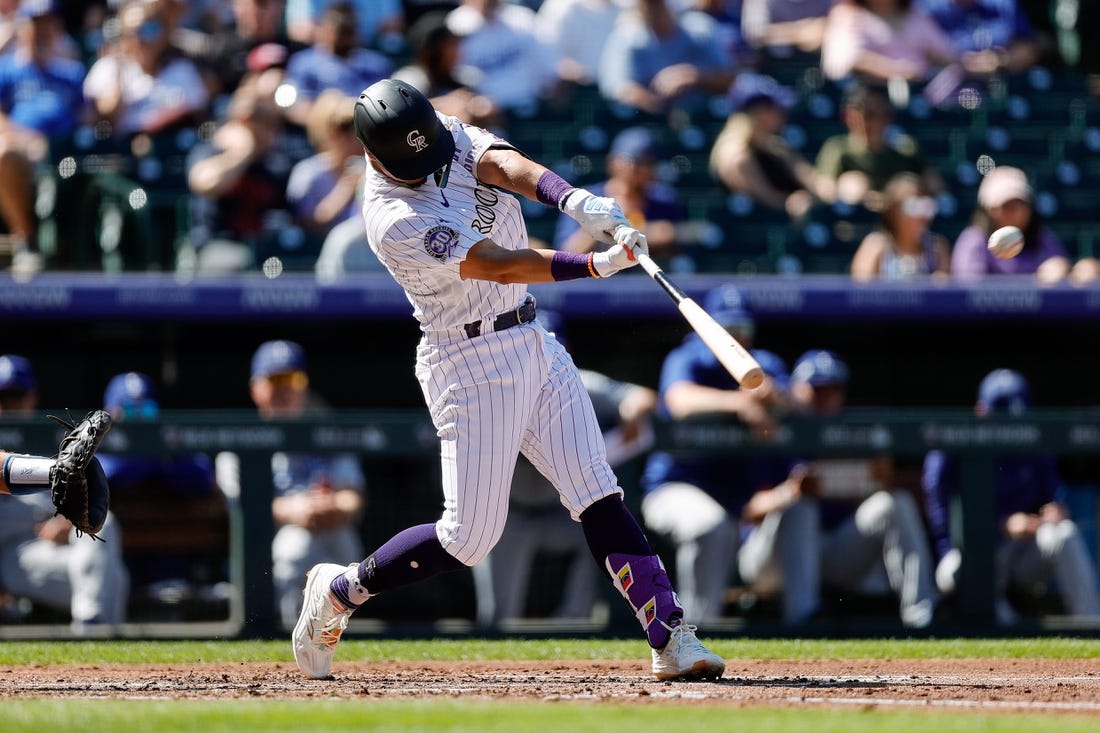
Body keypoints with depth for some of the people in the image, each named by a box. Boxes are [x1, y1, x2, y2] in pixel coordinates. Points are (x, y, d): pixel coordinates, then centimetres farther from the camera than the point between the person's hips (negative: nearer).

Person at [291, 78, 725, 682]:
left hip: (533, 344, 7)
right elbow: (500, 265, -28)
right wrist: (597, 265, -39)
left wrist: (574, 199, -39)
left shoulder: (453, 138, 1)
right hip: (471, 364, -7)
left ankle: (670, 638, -8)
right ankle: (340, 590, 16)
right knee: (469, 537, -5)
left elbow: (508, 166, -18)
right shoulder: (394, 221, -21)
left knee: (597, 495, -3)